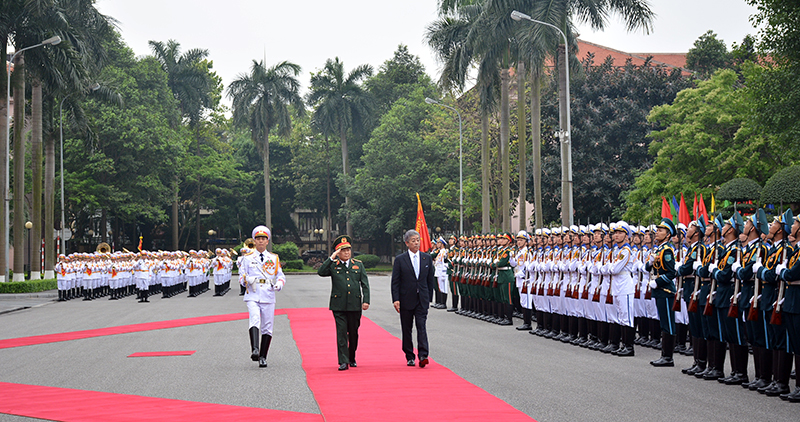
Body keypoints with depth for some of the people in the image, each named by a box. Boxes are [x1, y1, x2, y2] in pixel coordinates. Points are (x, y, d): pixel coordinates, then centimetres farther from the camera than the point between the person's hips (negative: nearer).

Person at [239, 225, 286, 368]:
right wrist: (248, 279, -14)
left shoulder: (274, 258, 12)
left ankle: (263, 357, 11)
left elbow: (280, 275, 13)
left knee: (267, 327, 2)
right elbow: (242, 276, 9)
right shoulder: (248, 258, 9)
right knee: (255, 320, -25)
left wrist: (279, 284, -9)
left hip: (268, 296, 2)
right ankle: (255, 350, -39)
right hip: (252, 296, -2)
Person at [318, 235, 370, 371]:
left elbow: (365, 284, 8)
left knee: (353, 333, 10)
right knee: (341, 333, -7)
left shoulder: (358, 265, 11)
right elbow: (321, 272, -13)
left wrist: (366, 301, -2)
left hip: (355, 305, 2)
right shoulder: (333, 265, 5)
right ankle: (343, 361, -7)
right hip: (338, 305, -2)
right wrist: (331, 258, -16)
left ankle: (352, 358, 28)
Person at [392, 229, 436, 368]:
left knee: (421, 326, -11)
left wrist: (429, 297, 7)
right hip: (406, 299, -1)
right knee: (407, 329, 6)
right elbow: (395, 282, -3)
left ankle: (423, 356, -17)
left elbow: (430, 280, 12)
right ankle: (409, 357, 16)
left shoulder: (427, 258, 7)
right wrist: (396, 299, -11)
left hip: (422, 299, 1)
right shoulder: (399, 260, -1)